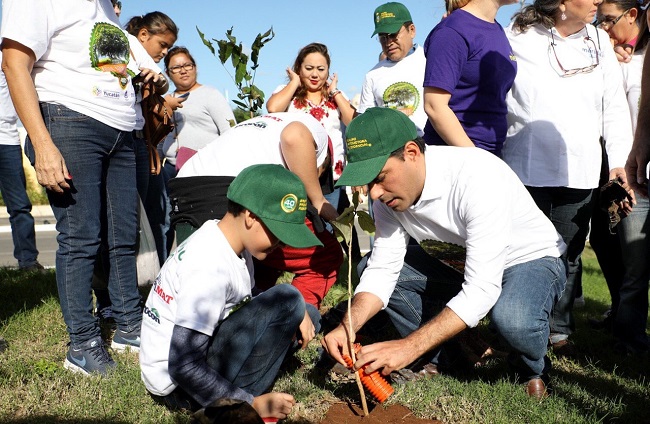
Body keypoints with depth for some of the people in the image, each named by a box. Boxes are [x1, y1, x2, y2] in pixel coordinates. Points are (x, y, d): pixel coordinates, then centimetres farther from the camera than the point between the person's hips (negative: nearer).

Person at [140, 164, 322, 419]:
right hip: (179, 386, -10)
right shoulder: (208, 269, -27)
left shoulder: (220, 237, 1)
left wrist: (296, 317, -3)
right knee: (286, 300, -20)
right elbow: (184, 368, -27)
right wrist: (252, 404, -21)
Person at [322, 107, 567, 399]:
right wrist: (348, 326, -30)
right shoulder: (389, 191, -15)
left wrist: (409, 346, -41)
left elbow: (482, 290, -38)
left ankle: (533, 368, -1)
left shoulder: (479, 177, -36)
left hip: (531, 258, -5)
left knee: (512, 319, -38)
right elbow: (382, 269, -12)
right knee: (368, 269, -10)